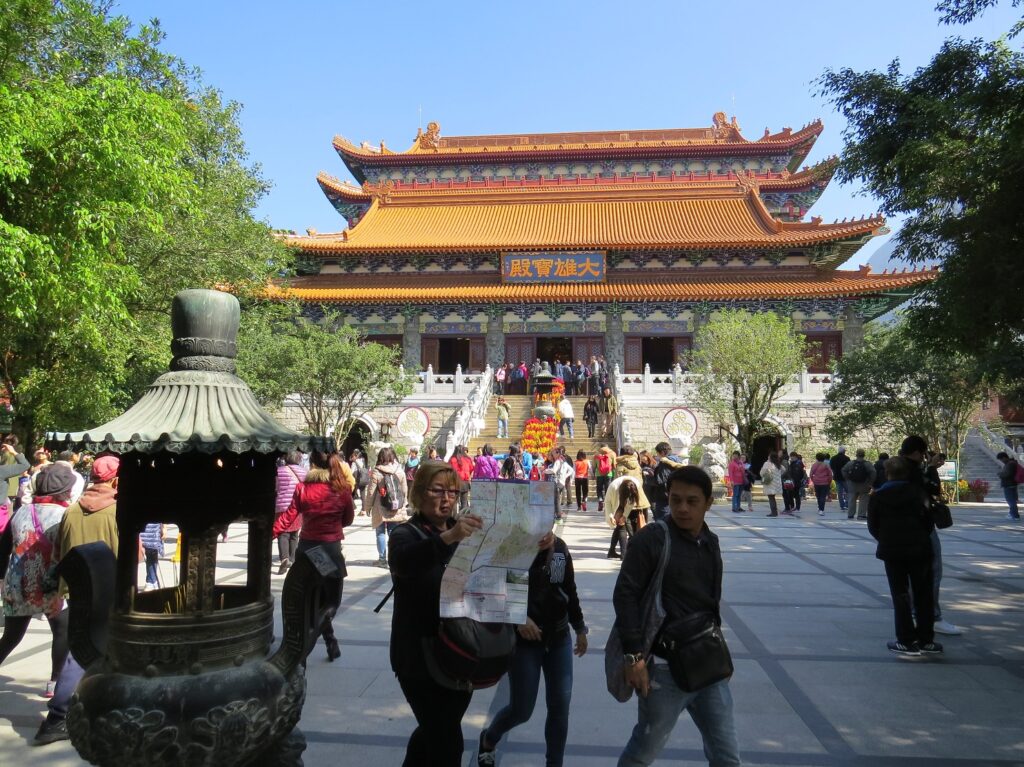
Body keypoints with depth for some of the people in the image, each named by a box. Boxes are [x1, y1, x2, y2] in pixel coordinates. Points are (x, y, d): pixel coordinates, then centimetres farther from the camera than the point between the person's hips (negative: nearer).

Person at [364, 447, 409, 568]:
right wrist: (402, 504, 17)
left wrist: (367, 507, 4)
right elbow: (405, 490, 4)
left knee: (381, 533, 8)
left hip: (380, 510, -3)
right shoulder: (400, 471, -2)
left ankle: (382, 559, 13)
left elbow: (371, 492, -9)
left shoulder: (376, 472, -12)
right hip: (397, 510, 3)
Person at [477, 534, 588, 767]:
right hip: (524, 641, -4)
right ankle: (488, 740, 35)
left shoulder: (559, 547, 1)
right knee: (521, 709, 3)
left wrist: (580, 628, 18)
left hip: (559, 638, 5)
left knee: (560, 706, 6)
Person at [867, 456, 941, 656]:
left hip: (892, 551, -1)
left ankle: (907, 641, 6)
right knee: (923, 595, 12)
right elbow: (928, 520, 0)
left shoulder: (877, 497, -1)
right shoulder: (916, 492, -1)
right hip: (919, 549, 1)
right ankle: (926, 640, 18)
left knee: (900, 596, 6)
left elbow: (873, 527, 1)